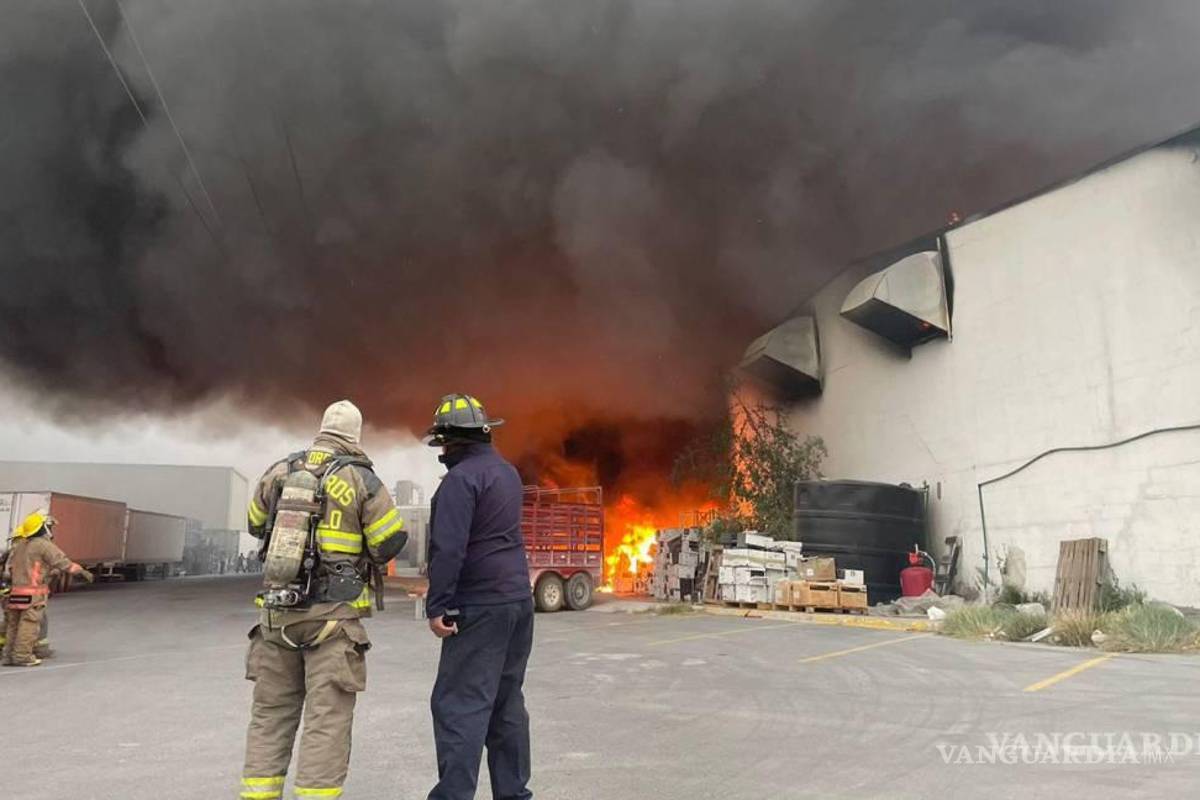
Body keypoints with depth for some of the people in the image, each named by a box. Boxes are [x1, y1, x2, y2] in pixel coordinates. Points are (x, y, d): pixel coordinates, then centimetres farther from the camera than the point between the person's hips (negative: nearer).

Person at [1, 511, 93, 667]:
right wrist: (82, 572, -1)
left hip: (15, 591, 8)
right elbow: (62, 562, -9)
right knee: (29, 624, -4)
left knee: (13, 624, 12)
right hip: (33, 593, -8)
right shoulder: (43, 545, -9)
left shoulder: (17, 545, 15)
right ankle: (22, 655, -4)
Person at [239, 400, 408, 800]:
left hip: (277, 611, 5)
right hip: (333, 617, -4)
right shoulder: (361, 480, -8)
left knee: (271, 713, 15)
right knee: (327, 719, 0)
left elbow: (257, 525, 20)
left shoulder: (279, 471, 5)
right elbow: (392, 541, -7)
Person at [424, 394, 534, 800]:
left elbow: (448, 549, -20)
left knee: (459, 704, -5)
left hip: (480, 607, -9)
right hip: (519, 599, 9)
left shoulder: (461, 478, -13)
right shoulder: (507, 471, 14)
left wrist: (436, 606, -17)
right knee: (507, 701, 14)